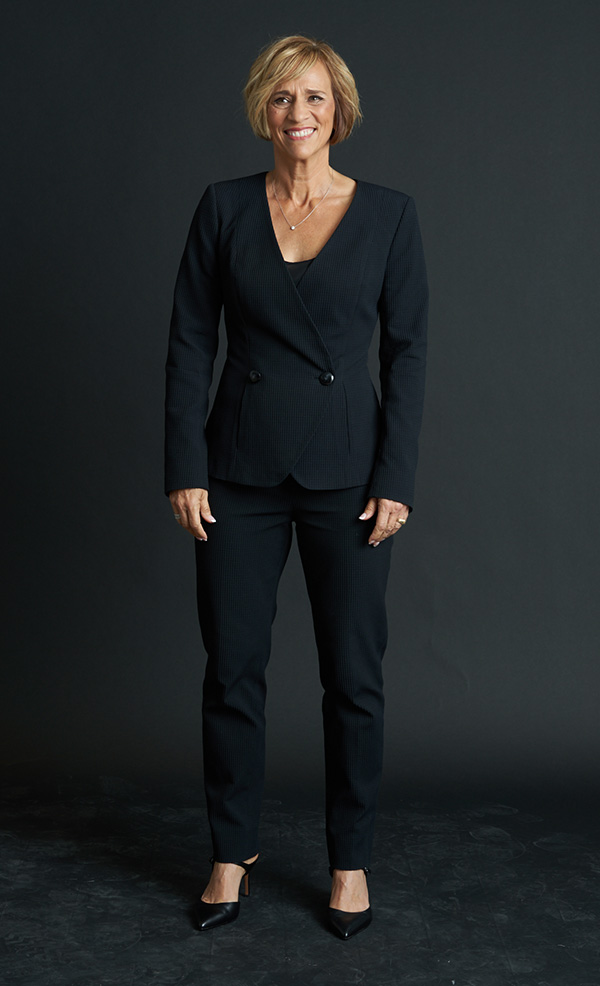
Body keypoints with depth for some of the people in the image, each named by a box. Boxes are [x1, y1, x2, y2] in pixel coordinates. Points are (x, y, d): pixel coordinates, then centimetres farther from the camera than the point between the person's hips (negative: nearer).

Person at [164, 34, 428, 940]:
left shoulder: (388, 213, 1)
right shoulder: (224, 208, 3)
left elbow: (408, 350, 0)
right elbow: (190, 343, 2)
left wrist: (396, 479, -6)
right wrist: (185, 468, -4)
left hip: (347, 472, -1)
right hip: (242, 470, 1)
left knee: (353, 675, 5)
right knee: (232, 668, 7)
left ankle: (351, 861, 24)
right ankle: (233, 851, 26)